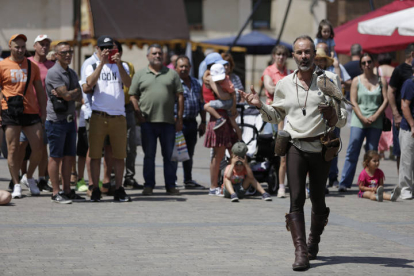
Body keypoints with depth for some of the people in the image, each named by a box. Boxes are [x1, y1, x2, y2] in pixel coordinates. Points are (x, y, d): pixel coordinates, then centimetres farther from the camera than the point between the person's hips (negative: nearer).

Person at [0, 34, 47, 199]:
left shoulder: (32, 66, 14)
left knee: (38, 148, -3)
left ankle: (30, 178, 19)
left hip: (31, 111, 3)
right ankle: (16, 185, 5)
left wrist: (43, 111, 10)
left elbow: (40, 91, 17)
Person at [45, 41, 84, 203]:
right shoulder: (53, 73, -11)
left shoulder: (72, 73, 16)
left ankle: (67, 191, 14)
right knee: (56, 157, -4)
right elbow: (67, 95, -18)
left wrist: (67, 94, -9)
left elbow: (79, 97, 11)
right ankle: (56, 193, -2)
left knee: (69, 157, 8)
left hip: (70, 120, 8)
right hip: (56, 121, -8)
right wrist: (75, 91, 2)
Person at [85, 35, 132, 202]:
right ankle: (95, 190, 4)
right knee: (95, 154, -1)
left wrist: (118, 64, -18)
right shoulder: (93, 66, 10)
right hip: (98, 116, -1)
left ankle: (118, 190, 9)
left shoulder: (121, 66, 14)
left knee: (119, 155, 3)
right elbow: (90, 83, -10)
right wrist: (102, 63, -17)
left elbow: (128, 83, -5)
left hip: (118, 116, 1)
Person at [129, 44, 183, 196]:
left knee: (169, 155, 5)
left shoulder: (172, 74, 11)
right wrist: (139, 115, -5)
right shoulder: (140, 75, 9)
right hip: (147, 121, -1)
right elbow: (133, 96, 6)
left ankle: (170, 185, 11)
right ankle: (148, 185, 9)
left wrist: (179, 118, 1)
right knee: (149, 155, 3)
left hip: (168, 121, 1)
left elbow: (180, 96, 8)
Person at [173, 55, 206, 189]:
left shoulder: (195, 83, 15)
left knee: (189, 154, 15)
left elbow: (201, 103, 20)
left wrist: (203, 122, 16)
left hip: (192, 123, 7)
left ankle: (188, 180, 24)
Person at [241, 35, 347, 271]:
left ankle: (314, 240, 34)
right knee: (296, 200, -11)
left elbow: (342, 120, 2)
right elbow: (276, 116, 21)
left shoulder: (329, 80, 1)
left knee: (318, 200, 9)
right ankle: (301, 252, -15)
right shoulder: (285, 85, 9)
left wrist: (334, 116, -21)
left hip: (321, 147, -1)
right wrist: (260, 105, 4)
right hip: (295, 147, 1)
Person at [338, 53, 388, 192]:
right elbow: (353, 101, 0)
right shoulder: (356, 81, 6)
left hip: (376, 122, 1)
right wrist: (363, 118, -11)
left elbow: (385, 100, 3)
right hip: (358, 122, -1)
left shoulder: (381, 81, 8)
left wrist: (375, 116, -9)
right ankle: (344, 183, -4)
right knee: (352, 152, -5)